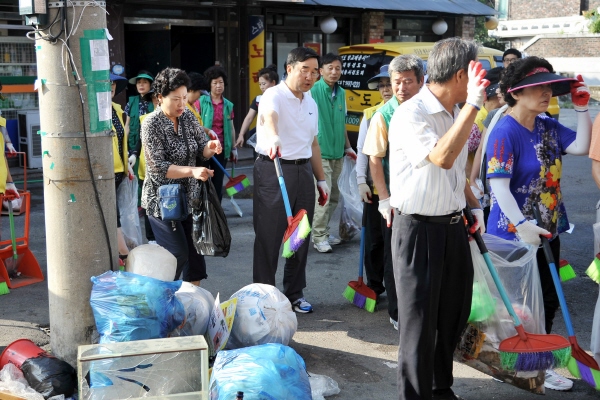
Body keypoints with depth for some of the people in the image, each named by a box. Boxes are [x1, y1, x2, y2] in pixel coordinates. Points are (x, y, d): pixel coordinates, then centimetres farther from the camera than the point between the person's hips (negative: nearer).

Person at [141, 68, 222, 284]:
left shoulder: (188, 116, 3)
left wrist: (210, 147, -19)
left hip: (189, 197, 6)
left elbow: (201, 149, 5)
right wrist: (192, 171, -33)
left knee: (195, 249, 9)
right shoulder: (151, 124, -15)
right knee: (178, 253, -8)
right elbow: (157, 167, -21)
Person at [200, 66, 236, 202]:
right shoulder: (201, 101, -2)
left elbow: (231, 128, 14)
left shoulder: (228, 105, 9)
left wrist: (234, 148, 14)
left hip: (222, 148, 3)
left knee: (218, 182, 7)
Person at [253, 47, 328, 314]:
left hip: (303, 171, 7)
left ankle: (295, 293, 25)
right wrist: (272, 137, -56)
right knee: (269, 237, -1)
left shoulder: (311, 103, 14)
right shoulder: (274, 96, -10)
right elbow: (269, 116, -34)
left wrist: (321, 179, 18)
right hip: (273, 171, -7)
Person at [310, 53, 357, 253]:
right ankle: (319, 237, 2)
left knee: (334, 196, 13)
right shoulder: (313, 91, -11)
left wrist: (348, 147, 20)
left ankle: (324, 232, 25)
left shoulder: (341, 93, 10)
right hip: (320, 152, -7)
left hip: (337, 153, 7)